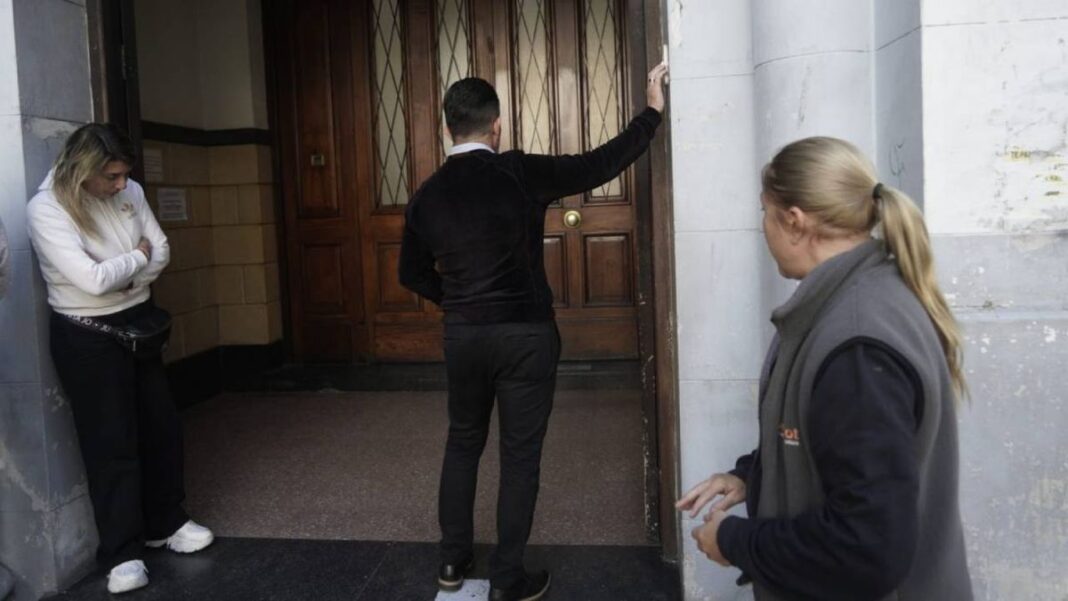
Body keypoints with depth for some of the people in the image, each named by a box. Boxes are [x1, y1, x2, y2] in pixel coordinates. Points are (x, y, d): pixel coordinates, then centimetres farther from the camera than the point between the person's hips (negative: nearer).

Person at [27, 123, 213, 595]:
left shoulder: (129, 192, -2)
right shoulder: (47, 209, -20)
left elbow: (161, 252, 2)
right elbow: (93, 279, -28)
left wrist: (121, 278, -15)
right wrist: (137, 257, -11)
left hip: (137, 322, 6)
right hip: (87, 336, -6)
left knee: (160, 427, 13)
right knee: (111, 441, 0)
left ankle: (165, 523, 31)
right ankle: (122, 552, 13)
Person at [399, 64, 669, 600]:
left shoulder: (427, 195, 1)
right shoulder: (520, 174, -12)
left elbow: (413, 274, 9)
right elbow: (600, 164, -8)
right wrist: (652, 112, 1)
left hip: (462, 335, 4)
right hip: (525, 334, -4)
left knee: (463, 441, 21)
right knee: (519, 454, 6)